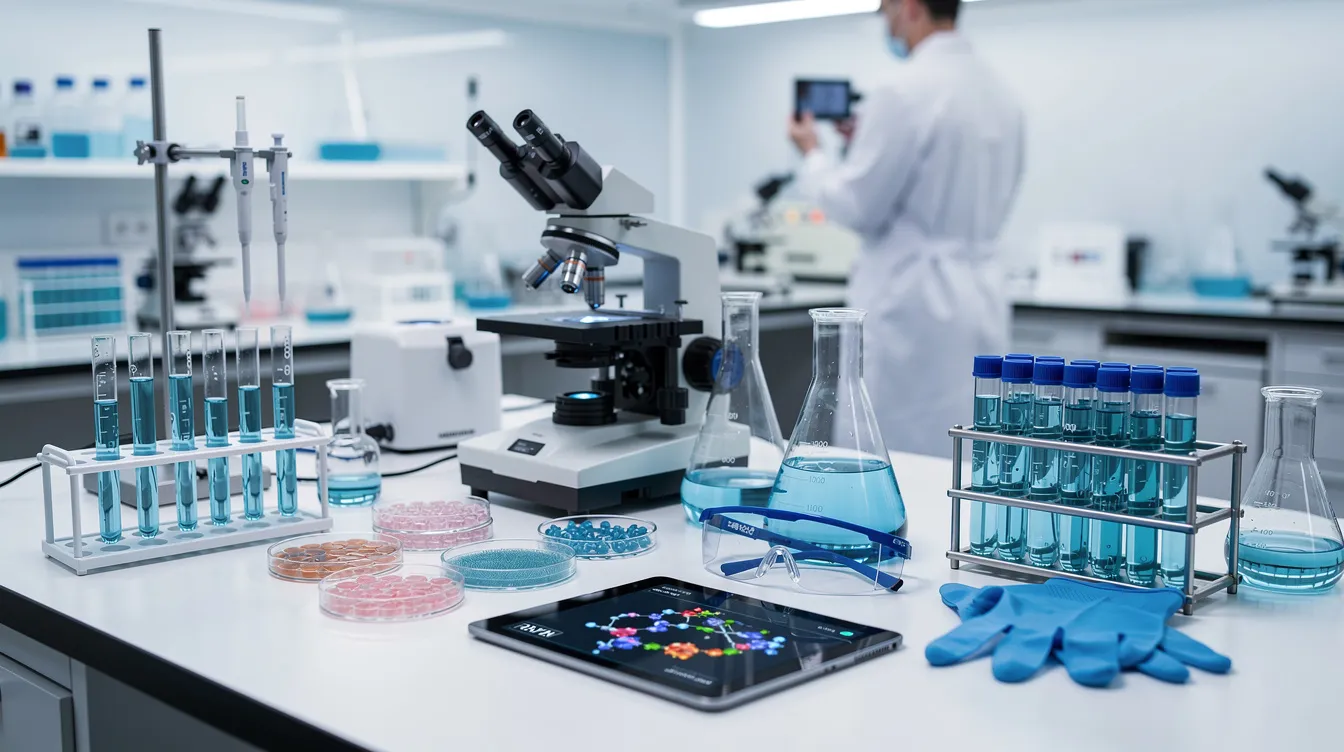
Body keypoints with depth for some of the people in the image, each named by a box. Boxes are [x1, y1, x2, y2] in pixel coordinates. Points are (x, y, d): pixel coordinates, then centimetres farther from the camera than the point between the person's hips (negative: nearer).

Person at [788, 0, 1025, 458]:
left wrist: (811, 155, 6)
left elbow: (855, 207, -12)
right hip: (981, 297, 8)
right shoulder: (1000, 95, 11)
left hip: (912, 302, -8)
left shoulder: (905, 91, -14)